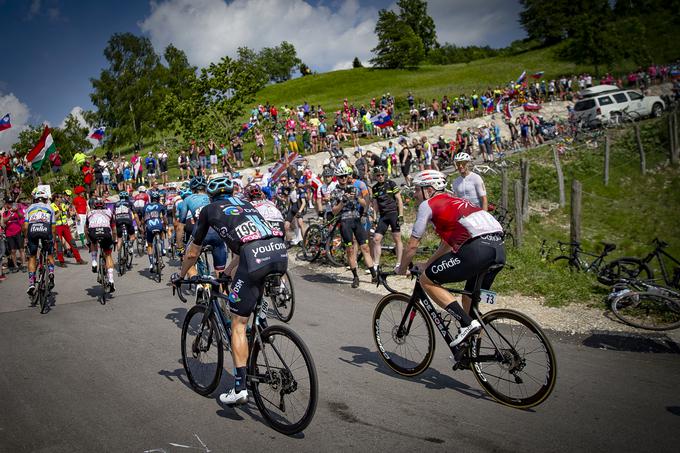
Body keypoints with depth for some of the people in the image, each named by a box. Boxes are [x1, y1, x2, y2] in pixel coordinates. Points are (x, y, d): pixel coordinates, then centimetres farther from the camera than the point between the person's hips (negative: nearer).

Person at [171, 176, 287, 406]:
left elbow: (193, 253, 32)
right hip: (281, 251, 5)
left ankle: (240, 388, 7)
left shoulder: (209, 209, 23)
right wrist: (227, 272, 58)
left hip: (255, 256, -5)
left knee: (238, 324, 7)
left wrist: (180, 275, 49)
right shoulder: (246, 204, 36)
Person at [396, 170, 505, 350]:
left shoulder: (428, 205, 7)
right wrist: (427, 266, 41)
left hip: (477, 248, -9)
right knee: (471, 300, 24)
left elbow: (412, 245, 8)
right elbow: (447, 244, 37)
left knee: (426, 280, 3)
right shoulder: (452, 201, 31)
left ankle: (467, 323, -4)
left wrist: (401, 269, 24)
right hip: (499, 249, 9)